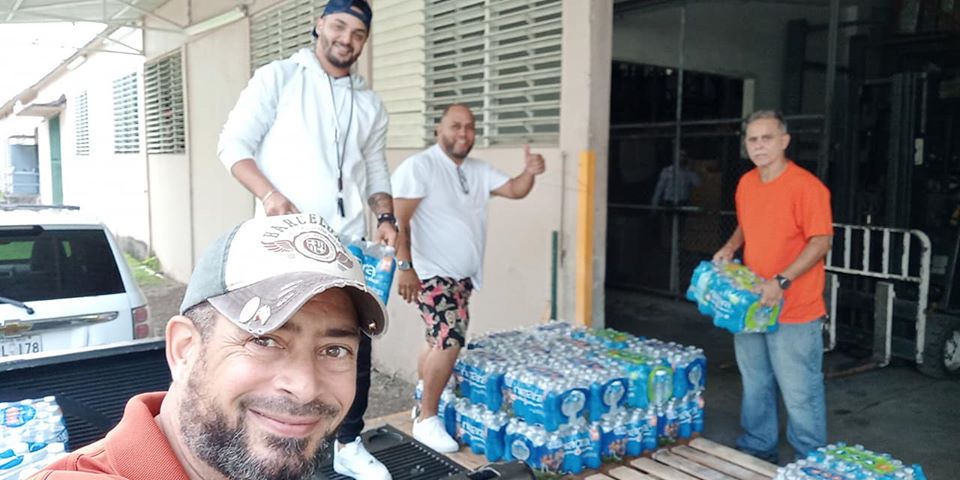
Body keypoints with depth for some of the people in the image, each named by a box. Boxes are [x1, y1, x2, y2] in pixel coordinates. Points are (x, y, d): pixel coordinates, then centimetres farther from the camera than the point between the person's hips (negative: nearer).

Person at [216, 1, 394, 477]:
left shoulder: (370, 103, 15)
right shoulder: (278, 77, 2)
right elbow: (233, 144, -4)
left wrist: (386, 217, -1)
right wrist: (269, 193, -21)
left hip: (348, 244, 4)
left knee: (356, 345, 8)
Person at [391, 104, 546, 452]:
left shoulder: (479, 170, 11)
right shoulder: (418, 167, -12)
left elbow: (515, 190, 9)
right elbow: (399, 220, -16)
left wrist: (530, 172, -13)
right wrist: (405, 266, -22)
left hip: (463, 276, 8)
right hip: (432, 274, -8)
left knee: (442, 342, 15)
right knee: (450, 341, -18)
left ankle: (422, 404, 32)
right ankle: (427, 421, -5)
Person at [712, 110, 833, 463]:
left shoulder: (806, 186, -16)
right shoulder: (746, 183, 7)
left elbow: (822, 241, -18)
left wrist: (782, 281, -25)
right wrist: (730, 247, 3)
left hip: (794, 311, -7)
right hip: (750, 303, 7)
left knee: (799, 392, 3)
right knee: (755, 386, 19)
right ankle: (757, 448, 36)